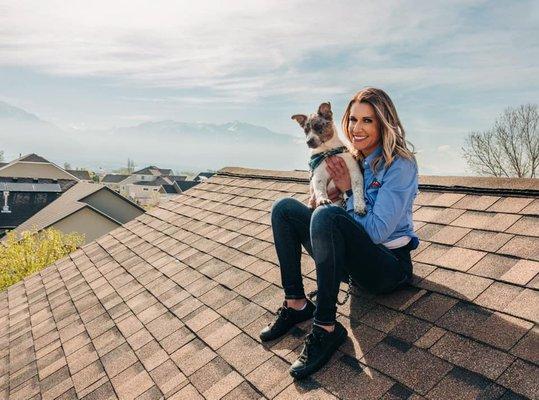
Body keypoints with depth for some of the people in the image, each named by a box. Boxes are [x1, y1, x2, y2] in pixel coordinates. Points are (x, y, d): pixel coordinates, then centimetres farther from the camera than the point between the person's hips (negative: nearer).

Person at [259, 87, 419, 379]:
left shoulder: (401, 164, -14)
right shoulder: (354, 159, 7)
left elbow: (377, 231, -20)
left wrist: (348, 191, -12)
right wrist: (332, 193, -8)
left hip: (390, 264, -7)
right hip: (354, 259, 7)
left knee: (326, 215, -34)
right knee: (284, 207, -5)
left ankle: (326, 328, -26)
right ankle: (296, 304, -7)